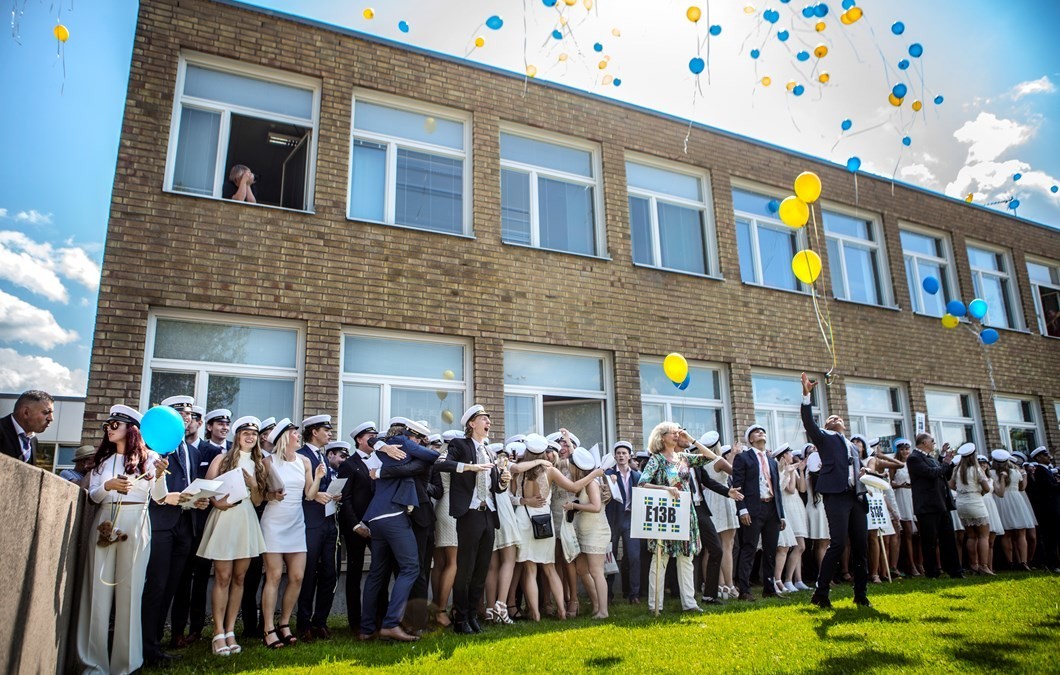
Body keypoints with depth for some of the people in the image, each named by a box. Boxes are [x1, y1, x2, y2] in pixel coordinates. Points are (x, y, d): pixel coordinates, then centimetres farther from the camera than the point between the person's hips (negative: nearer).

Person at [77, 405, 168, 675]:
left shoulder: (148, 458, 1)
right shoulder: (103, 458, 13)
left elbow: (159, 497, -2)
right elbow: (93, 495, 8)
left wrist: (160, 475, -20)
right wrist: (108, 486, -12)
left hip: (134, 526, -3)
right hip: (105, 525, 3)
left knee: (128, 590, -1)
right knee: (98, 590, 2)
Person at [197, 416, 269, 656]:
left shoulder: (260, 464, 13)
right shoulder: (222, 459, 5)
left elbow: (258, 501, 11)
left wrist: (254, 486, -7)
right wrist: (217, 502, -18)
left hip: (247, 521, 3)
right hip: (224, 518, -3)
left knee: (239, 578, 5)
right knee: (223, 578, -4)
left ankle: (230, 631, 13)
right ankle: (218, 633, 3)